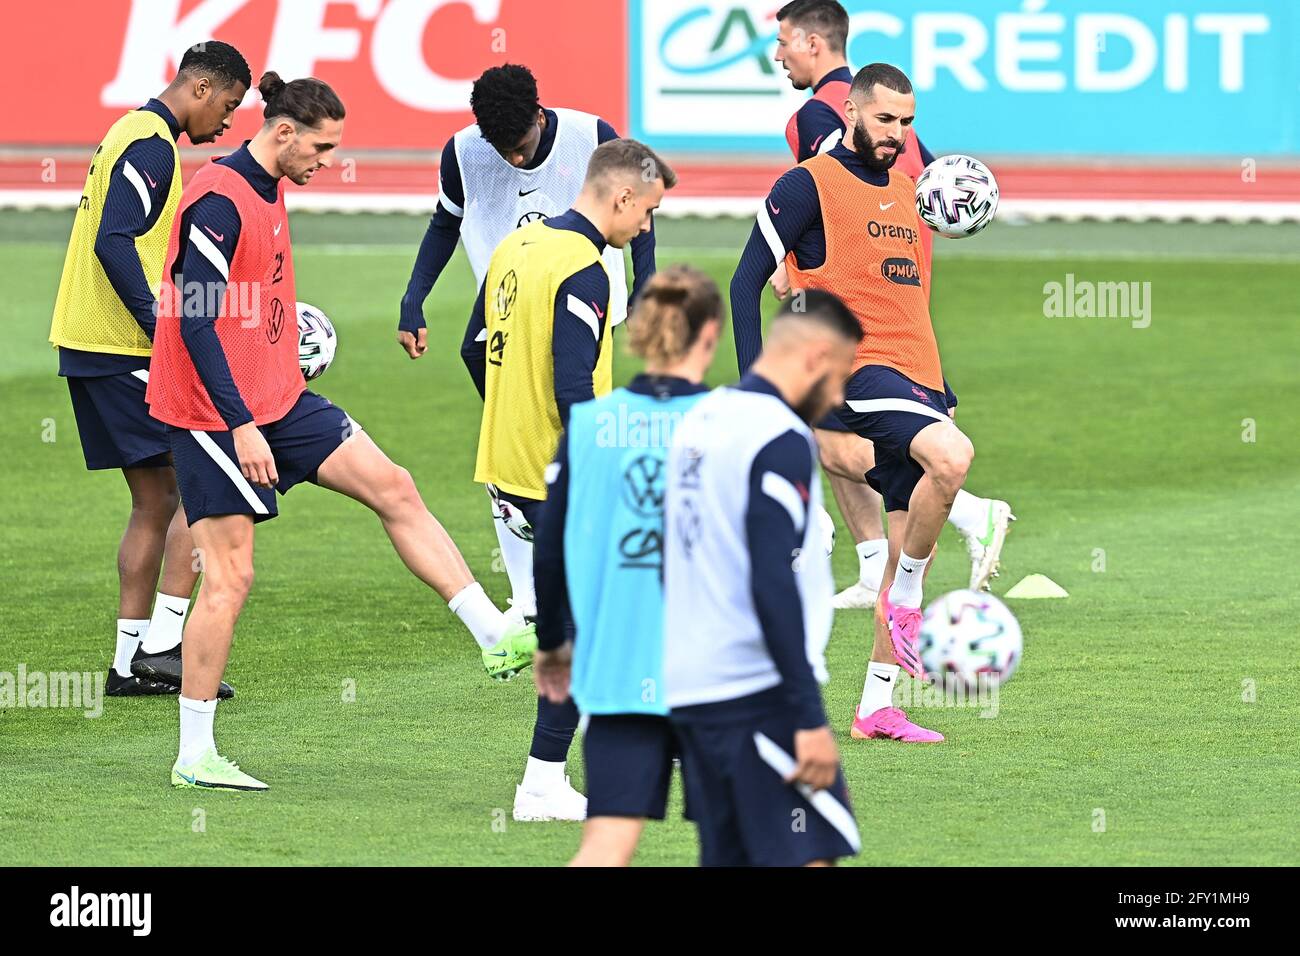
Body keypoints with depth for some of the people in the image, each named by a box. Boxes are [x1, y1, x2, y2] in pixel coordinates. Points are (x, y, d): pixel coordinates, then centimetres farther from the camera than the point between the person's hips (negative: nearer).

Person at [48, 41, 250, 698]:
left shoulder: (137, 135, 20)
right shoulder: (152, 145, -12)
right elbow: (113, 243, -22)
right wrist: (164, 329, -25)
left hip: (90, 347, 10)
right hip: (123, 349, -10)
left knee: (156, 502, 12)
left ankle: (129, 662, 11)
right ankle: (161, 647, -11)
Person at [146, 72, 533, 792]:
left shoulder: (270, 191, 11)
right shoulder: (218, 201, -20)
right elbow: (195, 322, -24)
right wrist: (242, 427, -26)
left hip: (278, 401, 9)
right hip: (215, 411, -9)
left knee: (394, 489, 2)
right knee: (230, 577, -6)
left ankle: (496, 633, 6)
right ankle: (194, 757, 3)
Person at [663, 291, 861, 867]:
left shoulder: (700, 421, 13)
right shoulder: (781, 437, -14)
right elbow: (774, 588, -21)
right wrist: (810, 719, -21)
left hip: (690, 688, 9)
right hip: (760, 691, -9)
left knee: (728, 860, 12)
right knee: (805, 858, -8)